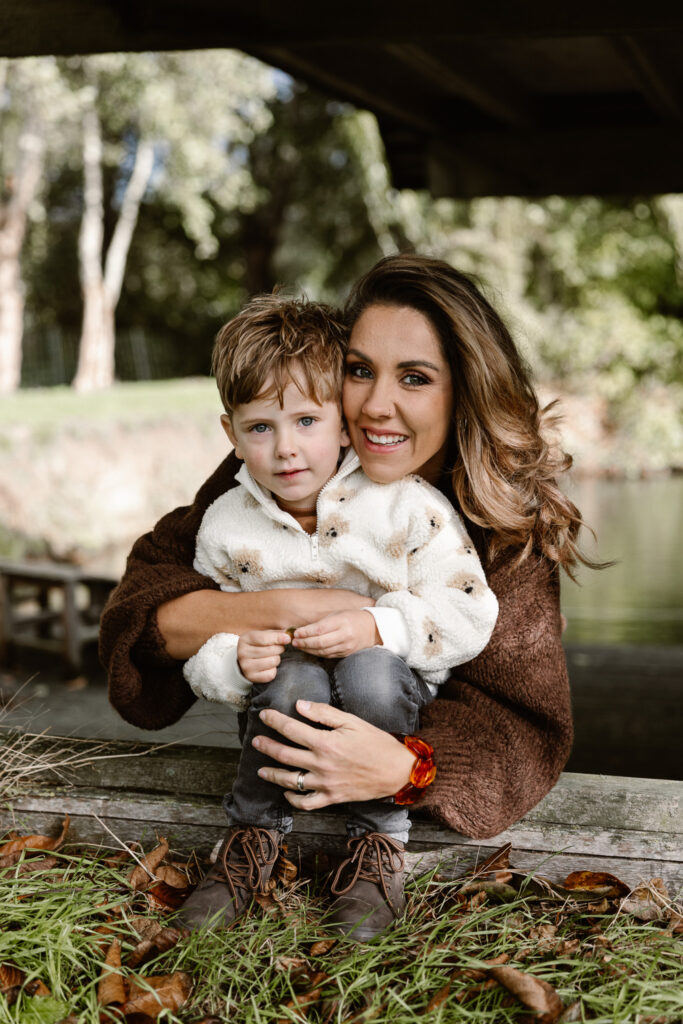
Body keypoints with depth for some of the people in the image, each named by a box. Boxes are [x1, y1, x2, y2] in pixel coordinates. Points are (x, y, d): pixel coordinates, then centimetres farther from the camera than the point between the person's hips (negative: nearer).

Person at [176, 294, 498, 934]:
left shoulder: (406, 505, -12)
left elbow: (469, 613, -13)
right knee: (294, 679, -34)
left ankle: (380, 834, -11)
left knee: (369, 673, -36)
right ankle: (255, 830, -8)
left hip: (394, 695, -1)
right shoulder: (226, 528, -4)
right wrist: (235, 660, -23)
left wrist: (378, 627, -28)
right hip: (287, 709, 2)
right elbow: (198, 645, 2)